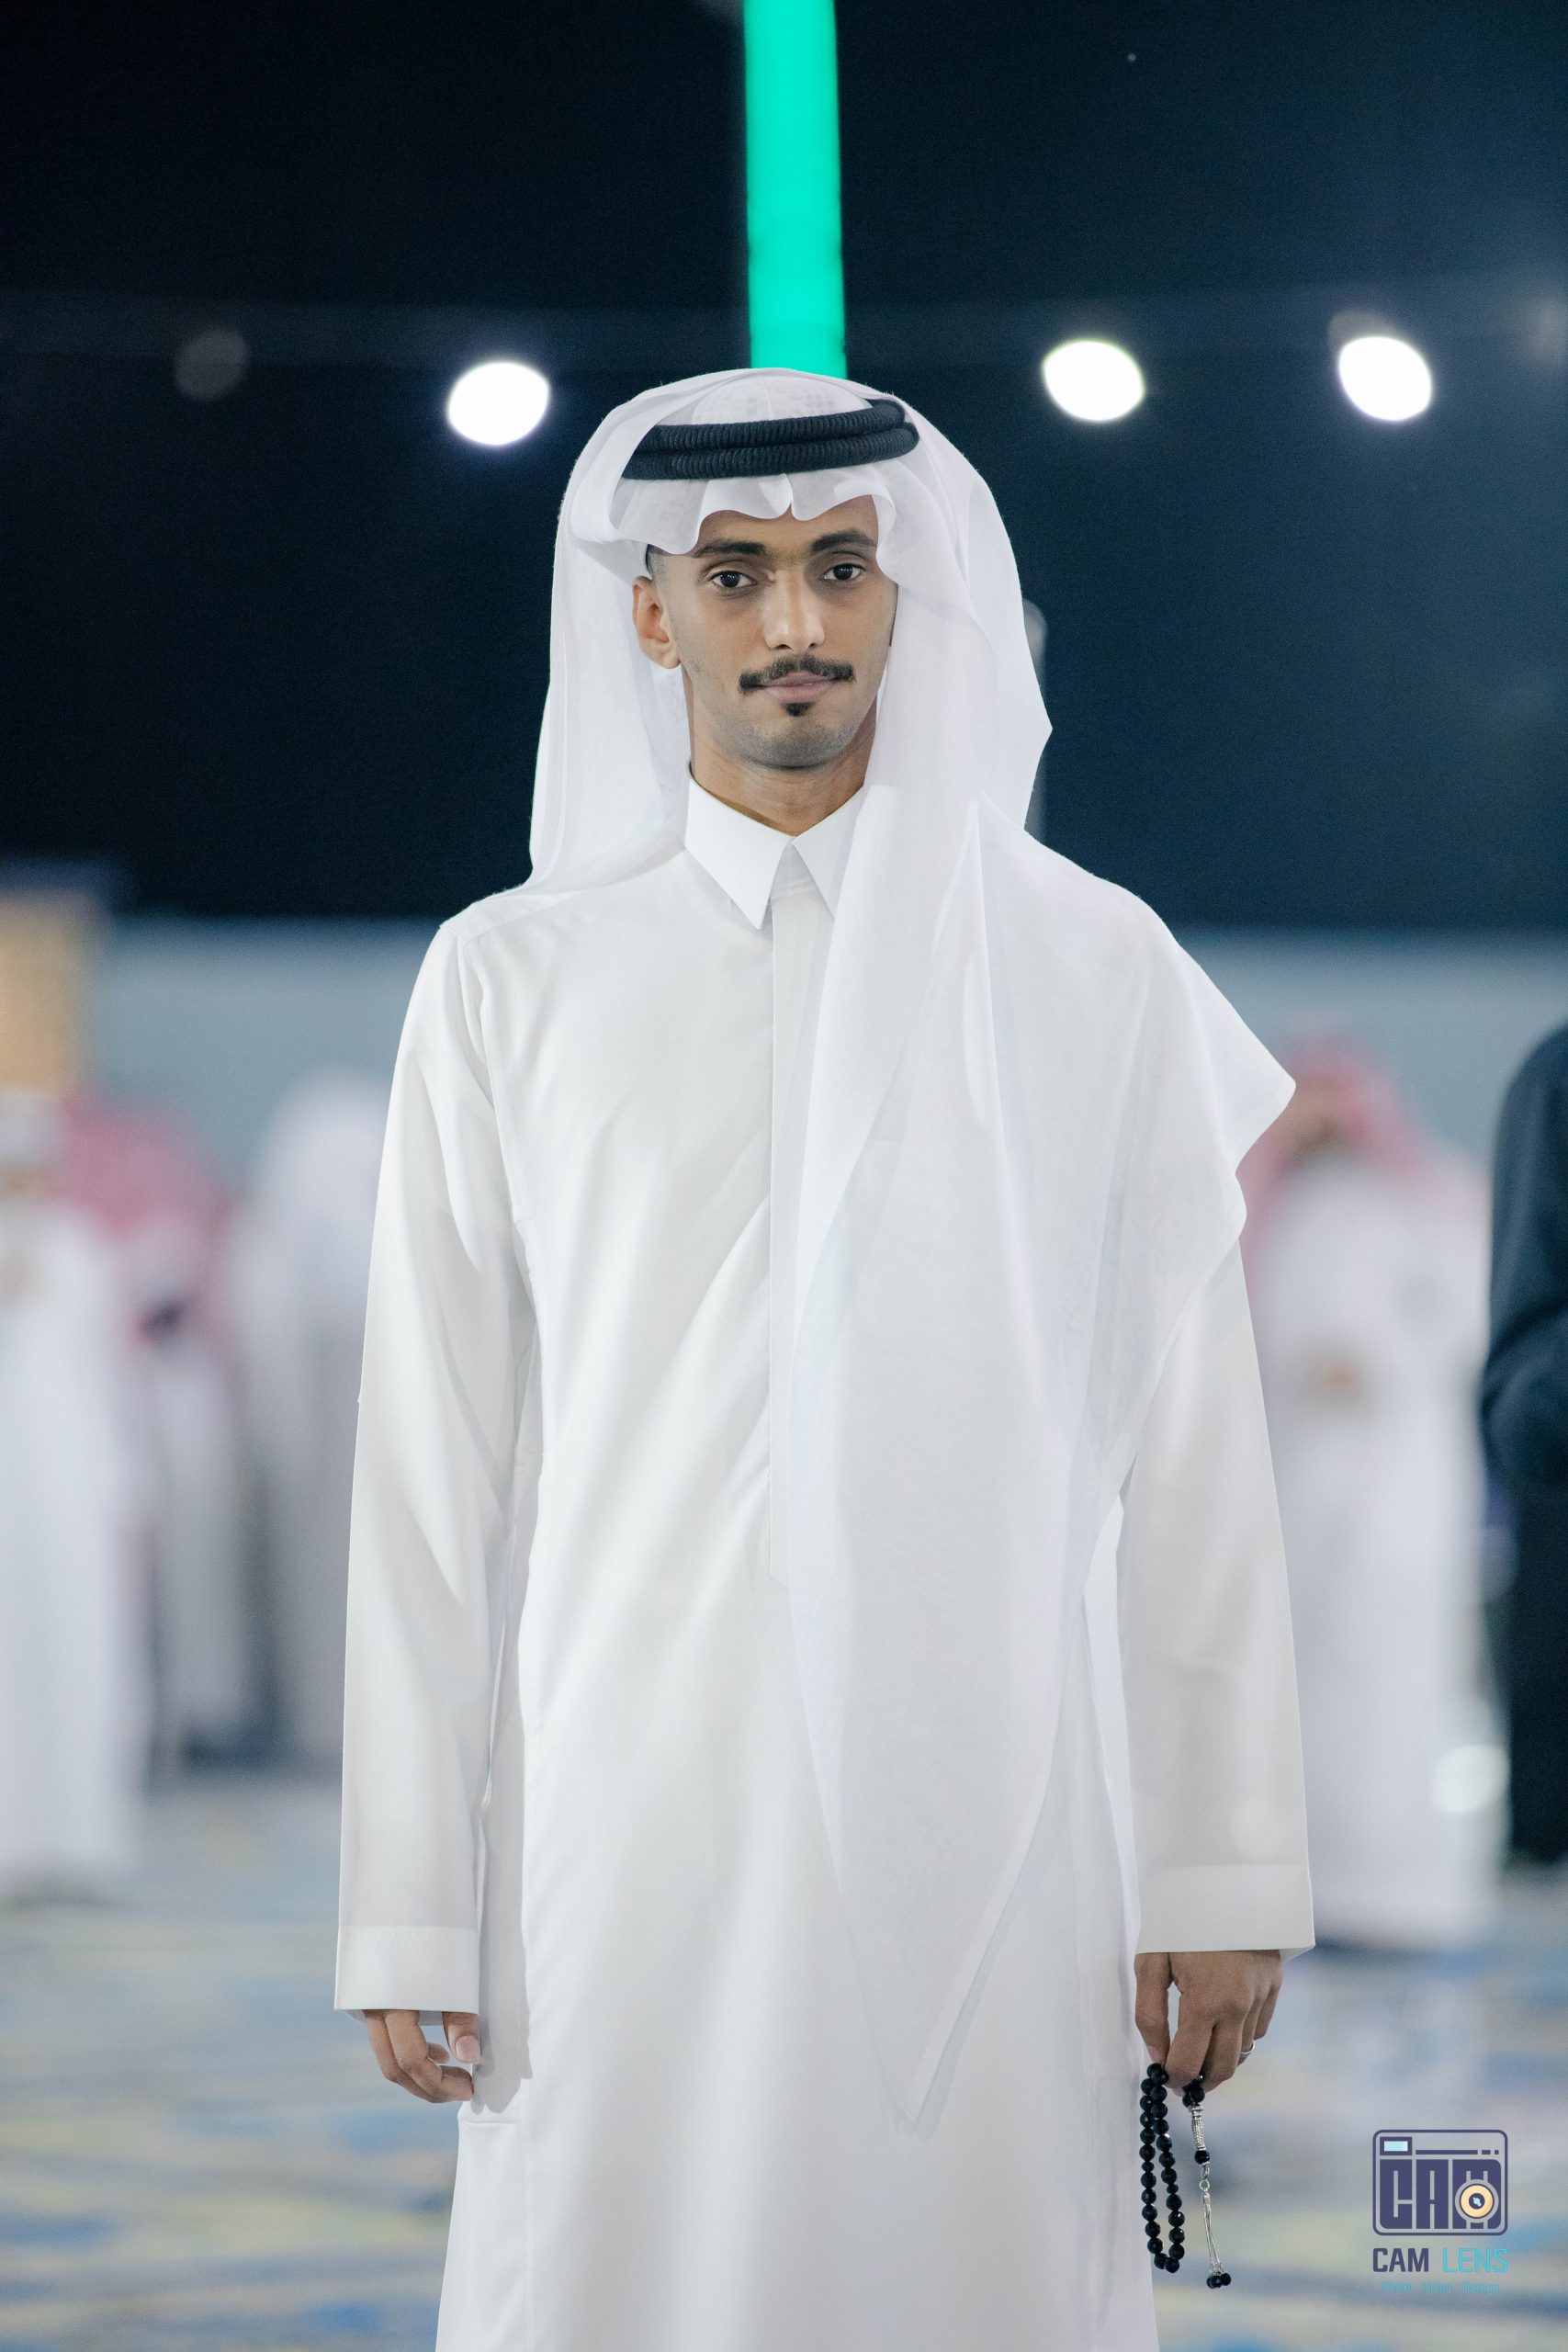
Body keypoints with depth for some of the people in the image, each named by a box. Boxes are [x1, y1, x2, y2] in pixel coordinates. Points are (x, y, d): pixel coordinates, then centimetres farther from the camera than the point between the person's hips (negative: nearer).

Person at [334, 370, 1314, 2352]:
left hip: (982, 1820, 0)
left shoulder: (1091, 968, 6)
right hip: (628, 1820, 0)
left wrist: (1227, 1874, 0)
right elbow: (429, 1472, 6)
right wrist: (407, 1909, 2)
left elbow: (1190, 1446, 5)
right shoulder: (514, 981, 6)